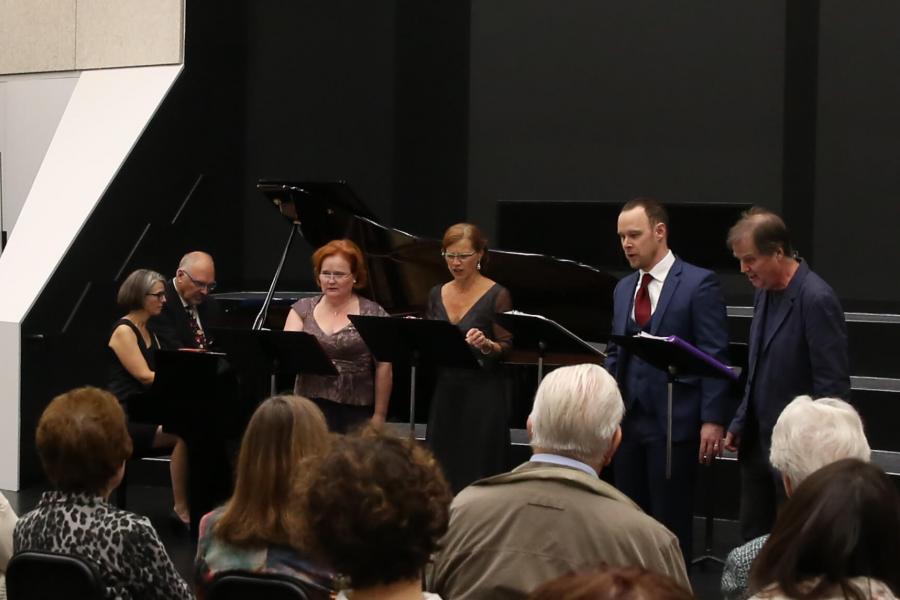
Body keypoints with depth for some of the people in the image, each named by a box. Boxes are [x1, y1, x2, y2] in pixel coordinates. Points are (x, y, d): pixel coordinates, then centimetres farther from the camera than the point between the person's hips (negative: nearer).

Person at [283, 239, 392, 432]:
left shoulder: (373, 314, 2)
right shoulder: (302, 309, 10)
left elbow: (383, 369, 1)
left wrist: (379, 415, -3)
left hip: (356, 412, -2)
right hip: (310, 406, 2)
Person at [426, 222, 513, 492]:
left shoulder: (497, 295, -5)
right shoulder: (437, 294, 10)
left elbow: (506, 349, -8)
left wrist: (486, 345, -28)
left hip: (483, 396, -5)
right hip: (445, 393, 5)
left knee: (478, 479, -4)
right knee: (443, 473, 6)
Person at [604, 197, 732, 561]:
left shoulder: (699, 283, -6)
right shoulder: (623, 289, 15)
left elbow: (714, 357, -10)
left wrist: (713, 420, -15)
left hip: (674, 422, -6)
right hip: (628, 421, 6)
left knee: (671, 523, -1)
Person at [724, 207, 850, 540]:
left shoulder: (816, 299, -18)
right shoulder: (765, 292, 9)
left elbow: (833, 385, -18)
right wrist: (739, 424, 13)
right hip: (758, 443, 8)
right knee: (753, 539, 11)